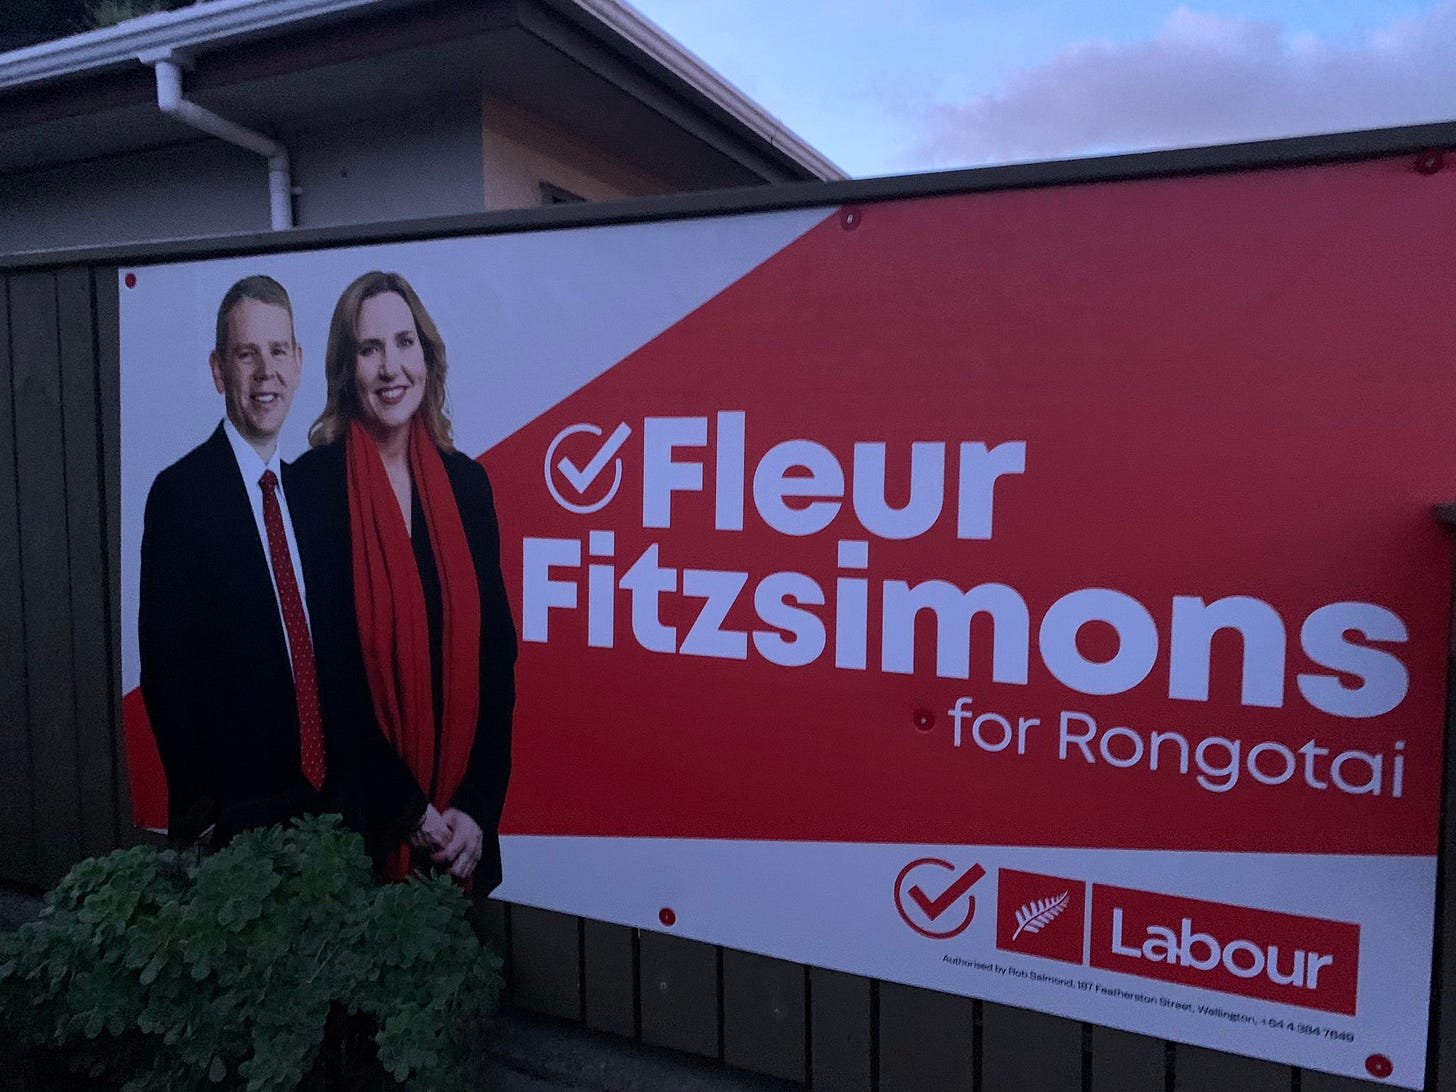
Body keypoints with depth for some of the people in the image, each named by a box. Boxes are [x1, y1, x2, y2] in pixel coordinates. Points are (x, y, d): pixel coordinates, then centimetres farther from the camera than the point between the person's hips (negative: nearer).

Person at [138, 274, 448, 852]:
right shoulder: (180, 494, -10)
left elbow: (337, 662, 7)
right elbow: (166, 671, -11)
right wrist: (201, 821, -12)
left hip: (333, 802, 5)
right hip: (236, 820, -5)